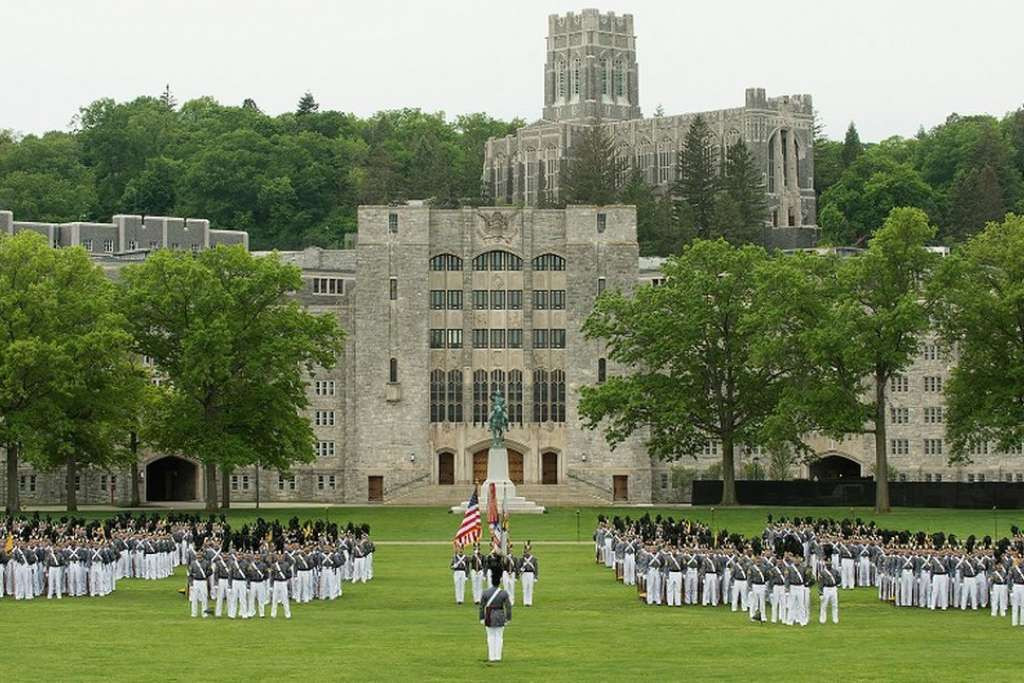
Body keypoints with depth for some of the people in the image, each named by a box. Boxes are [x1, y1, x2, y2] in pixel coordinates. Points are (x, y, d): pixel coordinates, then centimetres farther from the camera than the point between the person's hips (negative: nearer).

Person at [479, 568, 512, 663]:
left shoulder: (485, 593, -5)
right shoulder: (504, 593, -9)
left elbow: (482, 607, -2)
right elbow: (508, 607, -7)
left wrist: (482, 619, 5)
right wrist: (508, 619, 3)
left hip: (489, 617, 1)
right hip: (500, 617, -1)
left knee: (491, 637, 9)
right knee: (499, 637, 7)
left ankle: (492, 657, 8)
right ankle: (498, 657, 6)